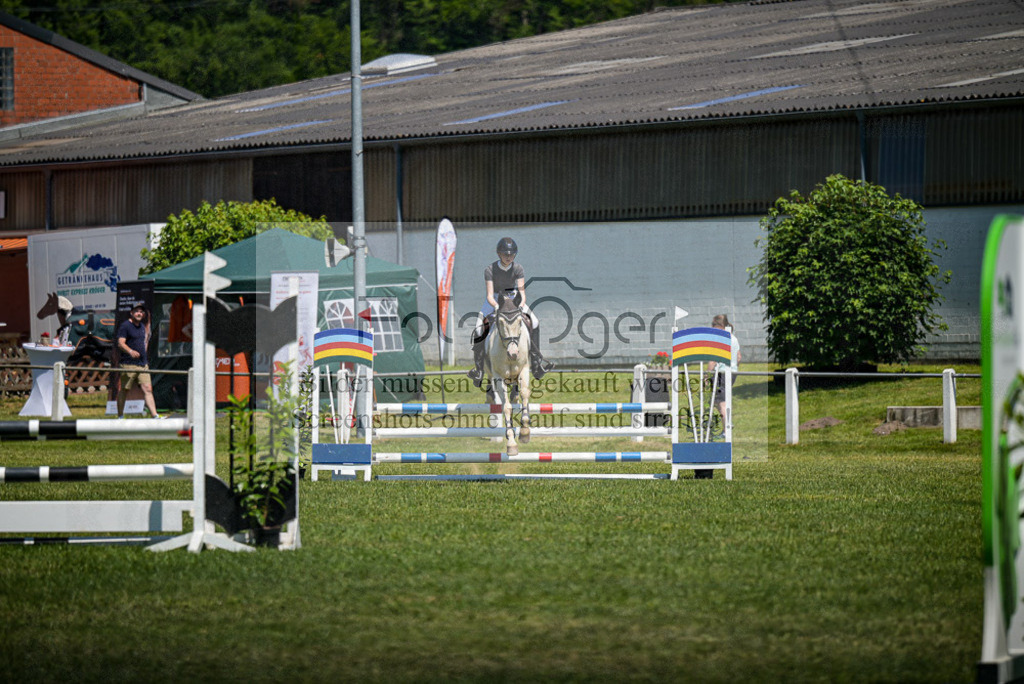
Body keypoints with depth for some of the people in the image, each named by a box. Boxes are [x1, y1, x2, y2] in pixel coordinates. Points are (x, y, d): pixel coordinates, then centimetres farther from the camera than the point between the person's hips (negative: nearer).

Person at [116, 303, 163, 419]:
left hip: (143, 364, 7)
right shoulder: (125, 326, -6)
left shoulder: (142, 327, 18)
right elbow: (120, 343, -16)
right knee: (124, 390, 2)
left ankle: (155, 416, -9)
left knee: (147, 389, -2)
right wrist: (130, 351, -32)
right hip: (129, 364, -6)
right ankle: (120, 417, 11)